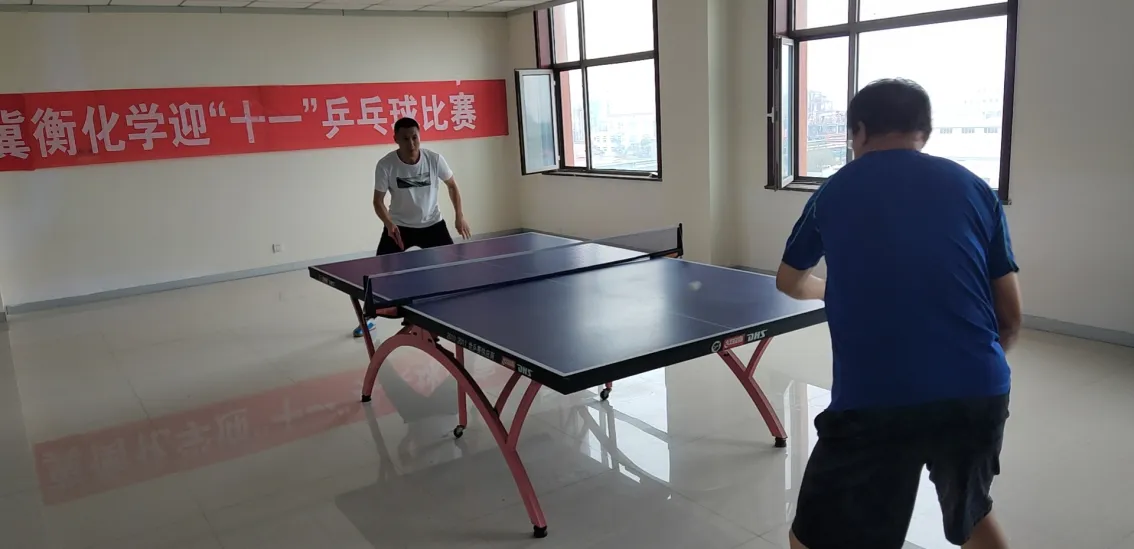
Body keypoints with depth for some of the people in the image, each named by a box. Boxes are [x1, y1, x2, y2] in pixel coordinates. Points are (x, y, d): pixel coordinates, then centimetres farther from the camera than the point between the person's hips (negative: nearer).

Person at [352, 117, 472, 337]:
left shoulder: (434, 159, -18)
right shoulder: (385, 165, -21)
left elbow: (452, 186, 0)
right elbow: (378, 200, -13)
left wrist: (460, 216, -7)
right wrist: (389, 224, -31)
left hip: (432, 224, 1)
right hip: (399, 226, -1)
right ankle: (368, 317, 17)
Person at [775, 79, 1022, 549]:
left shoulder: (835, 191, 10)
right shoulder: (975, 189, 12)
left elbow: (789, 282, 28)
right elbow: (1011, 319, 12)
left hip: (873, 401, -3)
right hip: (981, 394, 4)